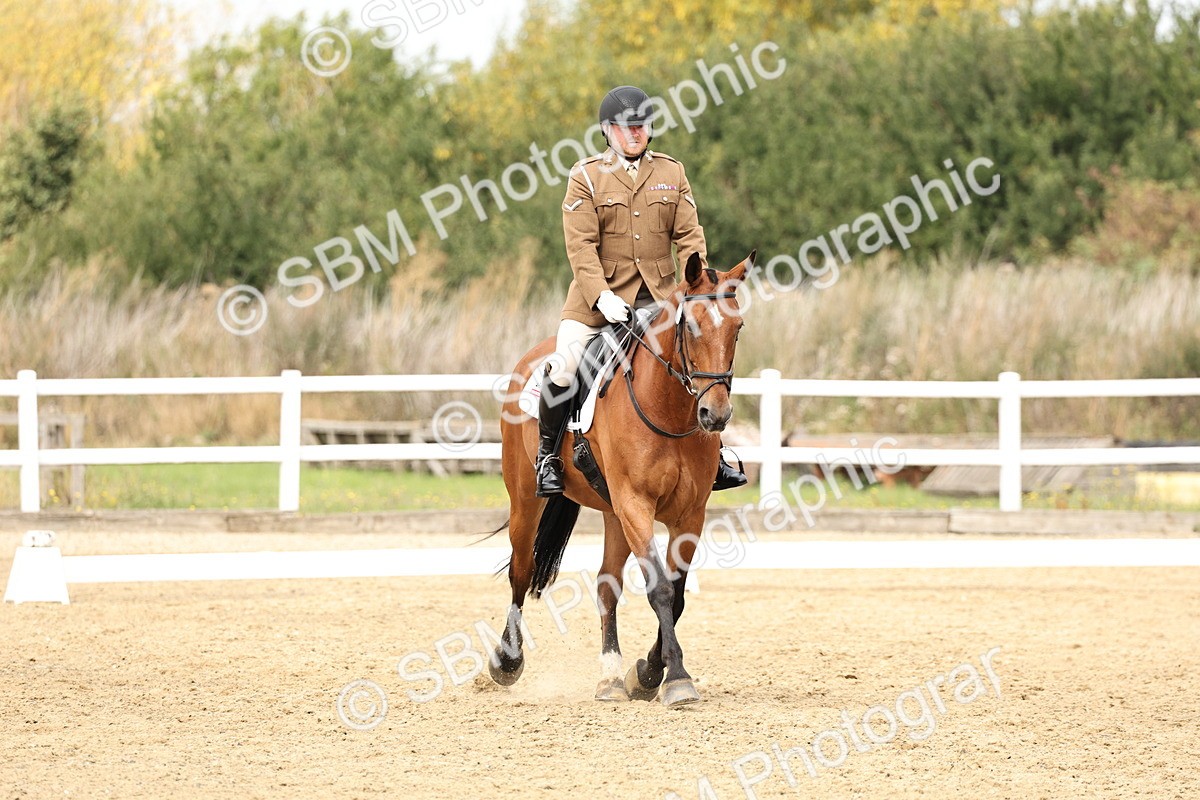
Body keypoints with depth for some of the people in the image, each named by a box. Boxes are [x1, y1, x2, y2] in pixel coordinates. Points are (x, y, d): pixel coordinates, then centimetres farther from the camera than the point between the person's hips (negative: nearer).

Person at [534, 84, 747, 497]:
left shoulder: (671, 173, 8)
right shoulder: (586, 176, -2)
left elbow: (689, 235, 4)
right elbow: (581, 245, -9)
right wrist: (601, 296, -21)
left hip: (658, 294, 3)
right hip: (599, 296, -3)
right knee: (562, 367, -18)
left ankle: (711, 458, 12)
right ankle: (547, 456, 0)